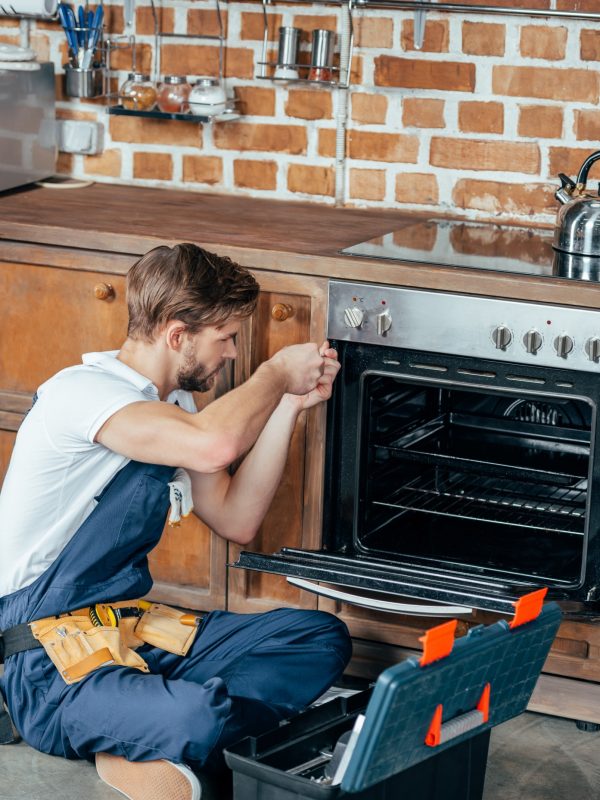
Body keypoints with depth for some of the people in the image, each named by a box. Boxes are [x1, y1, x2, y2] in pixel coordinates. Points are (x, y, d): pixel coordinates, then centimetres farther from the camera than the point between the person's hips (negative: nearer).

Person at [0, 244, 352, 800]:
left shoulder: (174, 406, 14)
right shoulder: (80, 391, -17)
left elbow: (236, 520, 13)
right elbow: (215, 445, -34)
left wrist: (289, 404, 7)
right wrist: (277, 373, -14)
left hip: (135, 629, 10)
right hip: (50, 659, -10)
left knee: (323, 639, -4)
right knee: (197, 716, -40)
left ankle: (150, 753, -17)